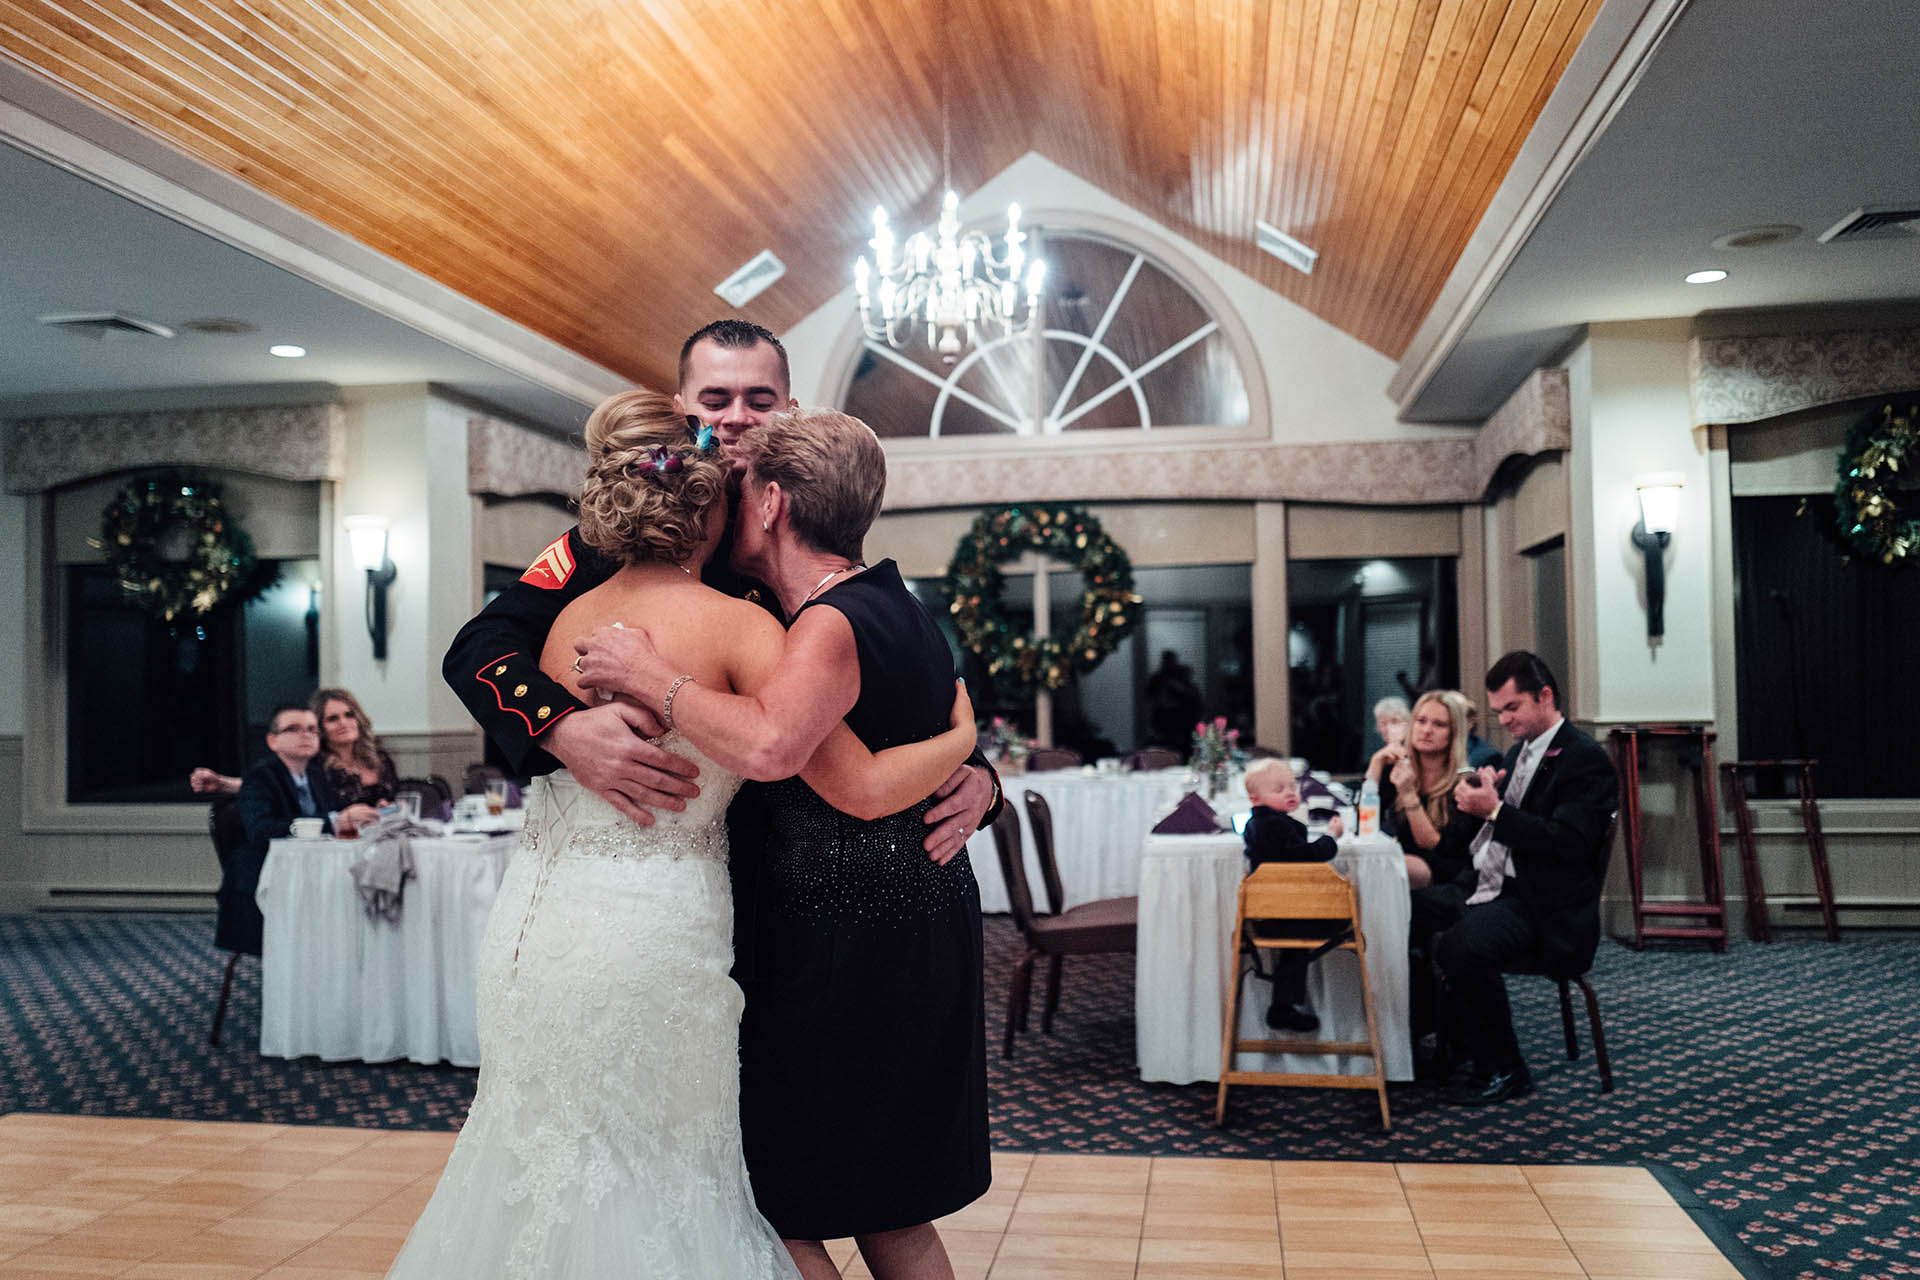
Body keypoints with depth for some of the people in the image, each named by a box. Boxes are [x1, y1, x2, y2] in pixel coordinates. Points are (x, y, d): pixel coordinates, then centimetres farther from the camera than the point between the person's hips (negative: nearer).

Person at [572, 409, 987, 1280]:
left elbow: (767, 745, -40)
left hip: (847, 940, -10)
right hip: (925, 922, 10)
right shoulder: (897, 605, 11)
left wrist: (652, 676, -23)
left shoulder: (832, 626, -19)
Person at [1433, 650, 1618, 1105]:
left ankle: (1503, 1071, -12)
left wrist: (1495, 810, -24)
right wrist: (1476, 800, 0)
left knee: (1460, 947, -32)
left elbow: (1568, 843, -20)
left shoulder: (1585, 759, -8)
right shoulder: (1519, 752, 20)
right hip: (1492, 888, 8)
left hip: (1543, 909, -8)